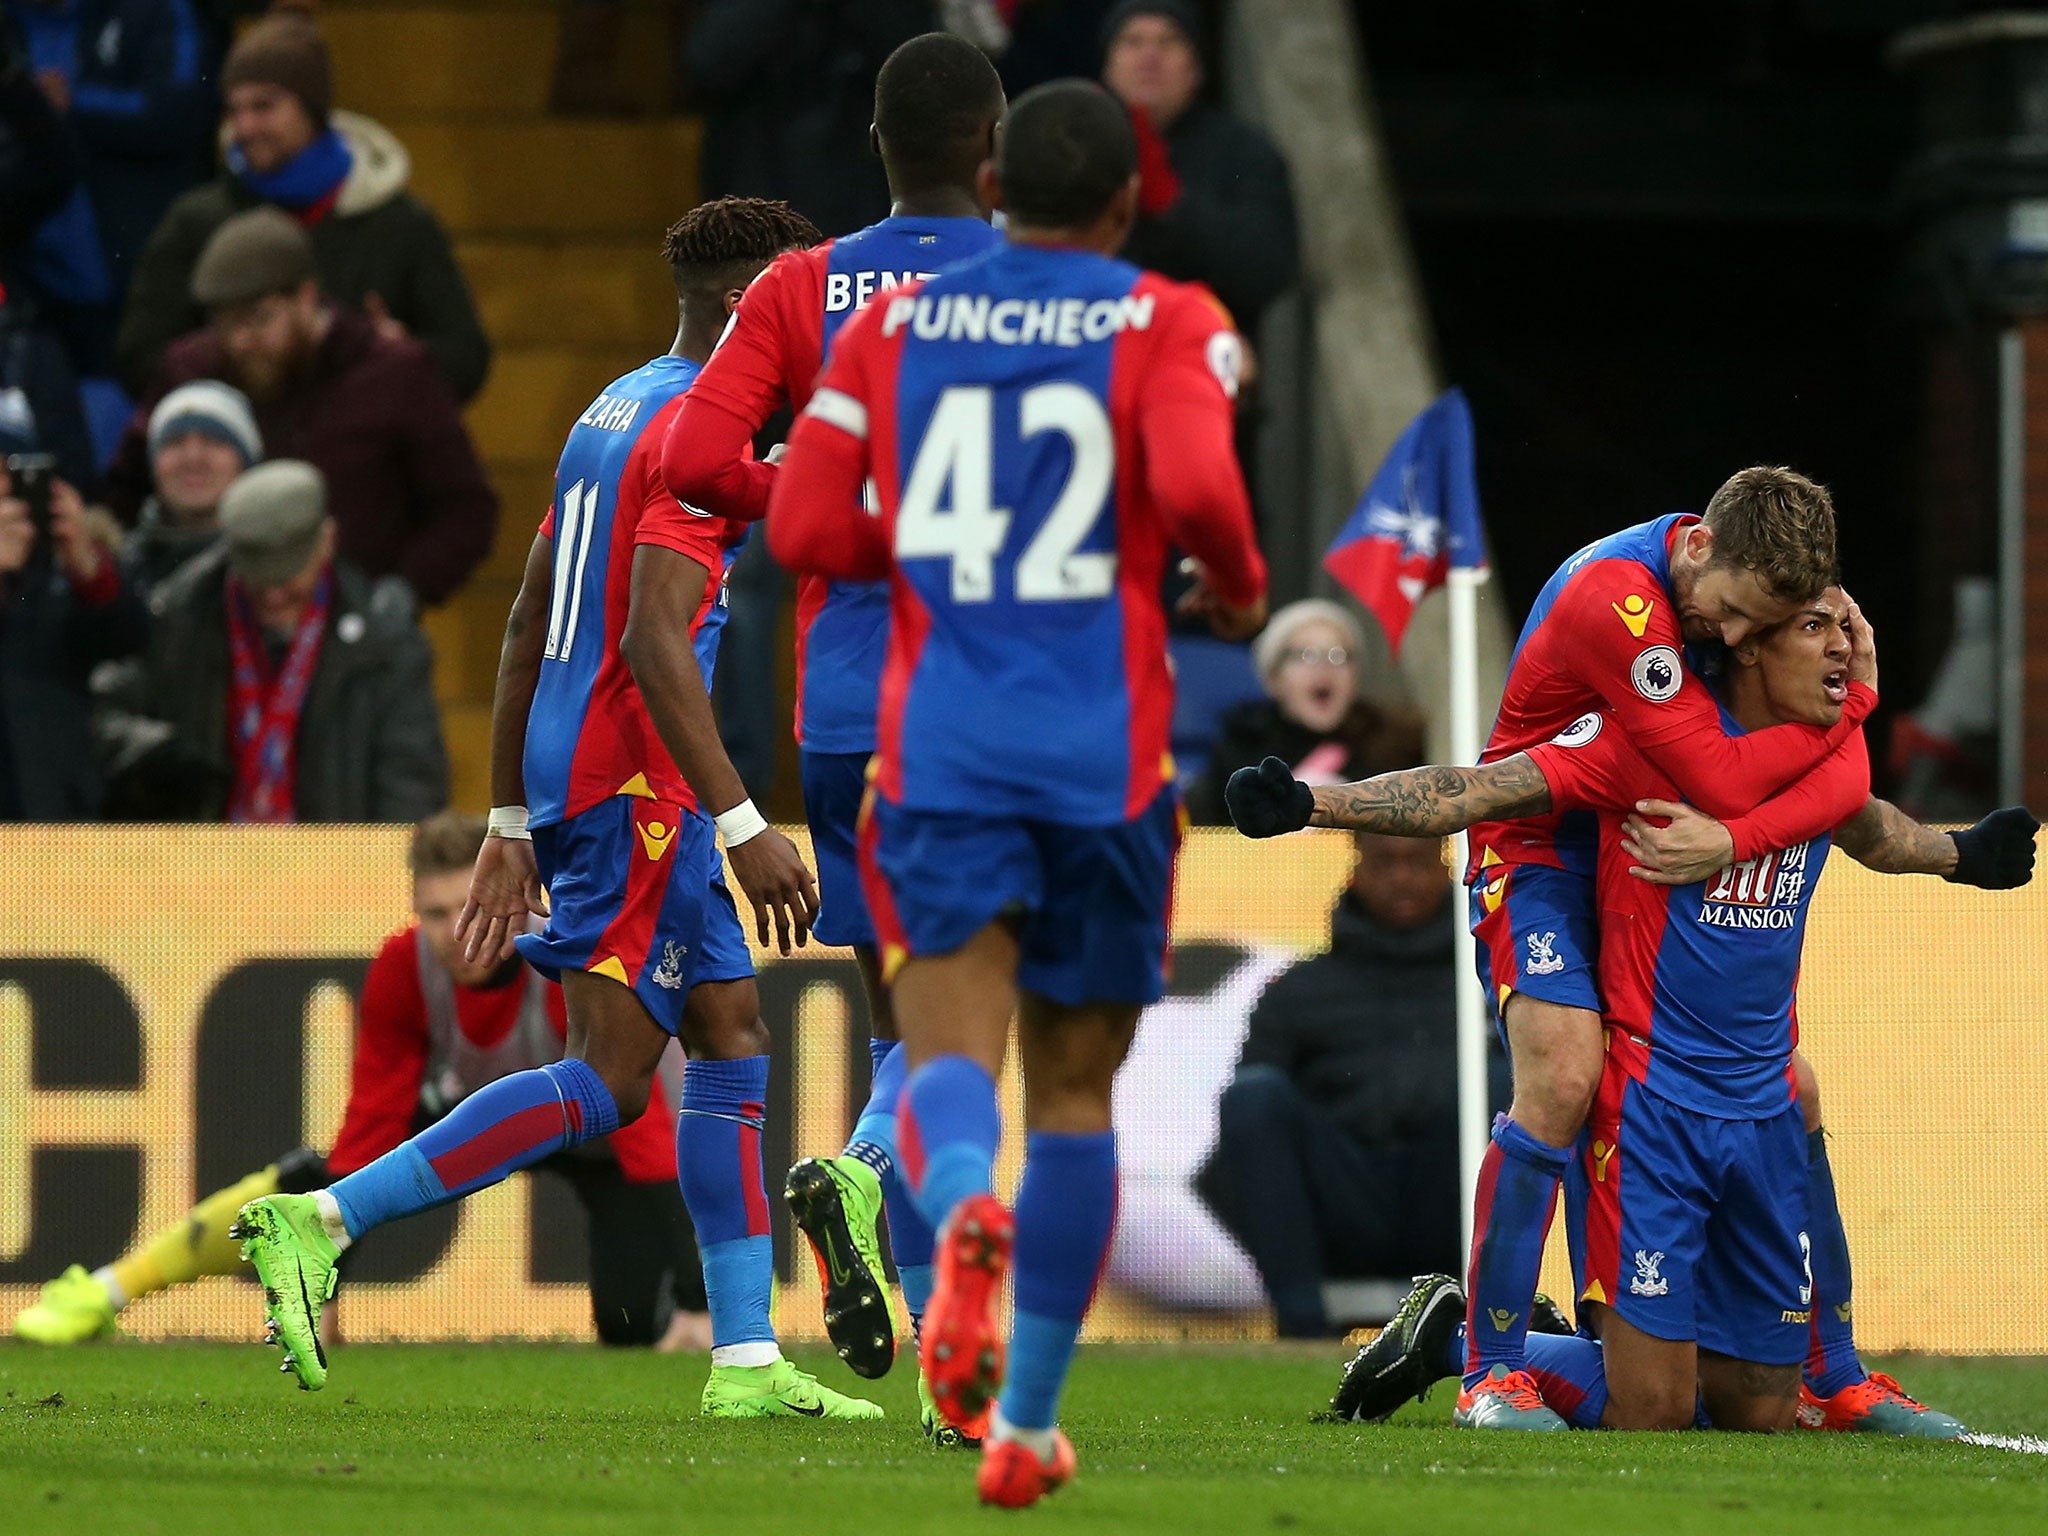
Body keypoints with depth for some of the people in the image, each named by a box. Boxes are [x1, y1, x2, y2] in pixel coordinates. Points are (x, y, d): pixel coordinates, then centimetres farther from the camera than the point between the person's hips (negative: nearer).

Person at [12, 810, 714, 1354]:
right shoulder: (402, 972, -28)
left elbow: (647, 1136, -40)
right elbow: (368, 1133, -23)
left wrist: (697, 1305, -45)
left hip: (593, 1131, -3)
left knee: (636, 1325, -22)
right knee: (318, 1179, -13)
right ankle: (104, 1292, -2)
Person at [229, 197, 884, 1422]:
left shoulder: (614, 415, 18)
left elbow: (527, 629, 21)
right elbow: (655, 641, -22)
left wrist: (513, 828, 24)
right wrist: (742, 825, -24)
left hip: (567, 771, 10)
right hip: (637, 782, -10)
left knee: (732, 1041, 9)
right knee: (608, 1079, -12)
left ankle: (747, 1362, 7)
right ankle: (324, 1221, -16)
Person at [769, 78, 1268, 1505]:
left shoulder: (892, 326, 8)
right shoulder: (1168, 324, 0)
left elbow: (806, 531, 3)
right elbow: (1195, 483, -18)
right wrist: (1240, 582, 2)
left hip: (942, 754, 1)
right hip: (1105, 756, -1)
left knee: (954, 1049, -9)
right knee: (1075, 1086, 13)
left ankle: (962, 1207, -46)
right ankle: (1027, 1422, 14)